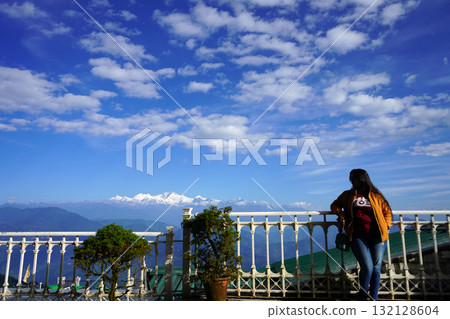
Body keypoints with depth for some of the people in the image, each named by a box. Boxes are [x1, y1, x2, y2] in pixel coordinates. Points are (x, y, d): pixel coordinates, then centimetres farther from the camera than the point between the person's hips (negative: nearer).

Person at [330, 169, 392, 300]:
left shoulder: (376, 195, 13)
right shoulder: (347, 195, 15)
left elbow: (387, 211, 19)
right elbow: (335, 205, 25)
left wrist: (386, 227, 7)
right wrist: (340, 212, 5)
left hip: (376, 235, 1)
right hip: (358, 236, -1)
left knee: (376, 267, -4)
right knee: (367, 267, -13)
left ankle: (374, 298, 9)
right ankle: (362, 297, 7)